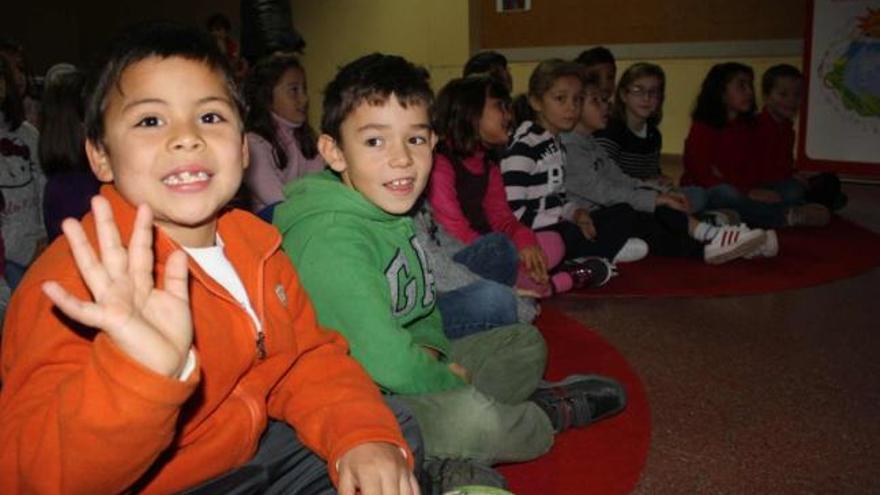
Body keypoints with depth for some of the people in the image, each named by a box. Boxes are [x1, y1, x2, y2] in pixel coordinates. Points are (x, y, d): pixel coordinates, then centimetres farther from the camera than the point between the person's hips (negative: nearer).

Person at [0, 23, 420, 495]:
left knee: (392, 427, 7)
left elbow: (308, 359, 4)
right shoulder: (83, 282, -24)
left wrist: (366, 438, -13)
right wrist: (143, 373, -48)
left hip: (249, 455, 7)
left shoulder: (252, 244, -1)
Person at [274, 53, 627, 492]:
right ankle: (551, 414, 2)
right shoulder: (333, 240, -27)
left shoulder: (397, 211, 3)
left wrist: (430, 349, -4)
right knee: (467, 412, -31)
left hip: (410, 373, 10)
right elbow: (388, 363, -32)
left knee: (525, 343, 15)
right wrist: (450, 380, -13)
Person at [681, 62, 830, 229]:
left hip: (739, 191, 6)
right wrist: (747, 193, -23)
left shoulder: (749, 128, 12)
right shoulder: (702, 128, -4)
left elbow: (751, 171, 3)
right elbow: (702, 174, -14)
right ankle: (790, 216, -45)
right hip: (703, 193, -6)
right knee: (725, 193, -39)